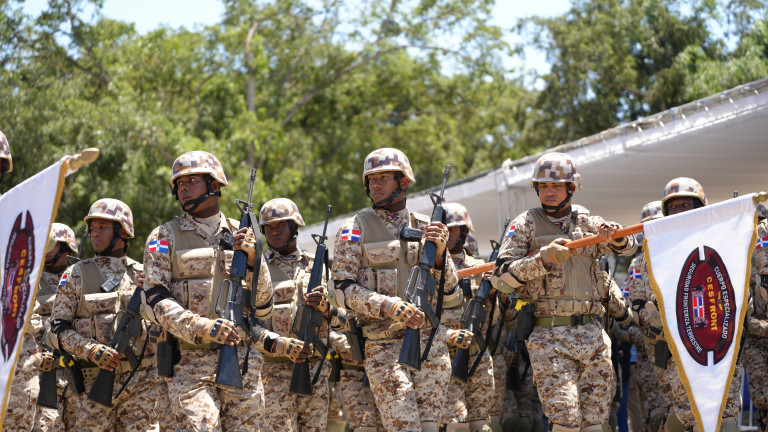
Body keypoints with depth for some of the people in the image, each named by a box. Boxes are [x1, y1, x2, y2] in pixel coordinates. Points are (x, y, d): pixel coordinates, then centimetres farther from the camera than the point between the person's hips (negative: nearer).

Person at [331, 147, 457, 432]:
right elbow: (343, 289, -5)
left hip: (430, 340, 3)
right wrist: (389, 307, -18)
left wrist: (439, 253, -9)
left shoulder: (425, 227, 12)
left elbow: (449, 285, 11)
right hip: (383, 345, -3)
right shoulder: (356, 228, 2)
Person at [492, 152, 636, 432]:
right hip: (549, 336, -4)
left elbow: (628, 247, 15)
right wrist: (542, 259, -16)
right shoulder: (526, 225, 5)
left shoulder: (587, 224, 16)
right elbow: (501, 277, -3)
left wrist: (613, 236, -8)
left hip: (593, 334, 4)